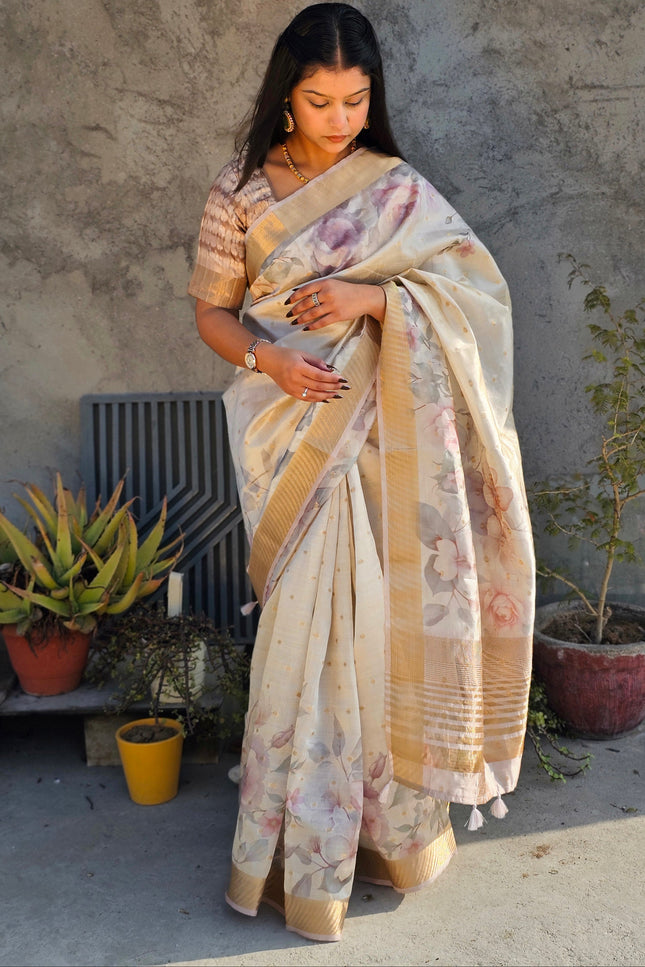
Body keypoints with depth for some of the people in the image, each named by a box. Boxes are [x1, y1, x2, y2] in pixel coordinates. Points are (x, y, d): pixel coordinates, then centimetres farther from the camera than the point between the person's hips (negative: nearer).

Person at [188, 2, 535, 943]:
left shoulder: (398, 189, 4)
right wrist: (266, 358, -15)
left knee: (378, 617, 4)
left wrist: (371, 297, -18)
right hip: (294, 431, 0)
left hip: (381, 435, 1)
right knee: (310, 626, -1)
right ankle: (307, 853, 16)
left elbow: (475, 286, -2)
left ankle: (385, 811, 25)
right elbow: (211, 309, 5)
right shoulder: (241, 192, 4)